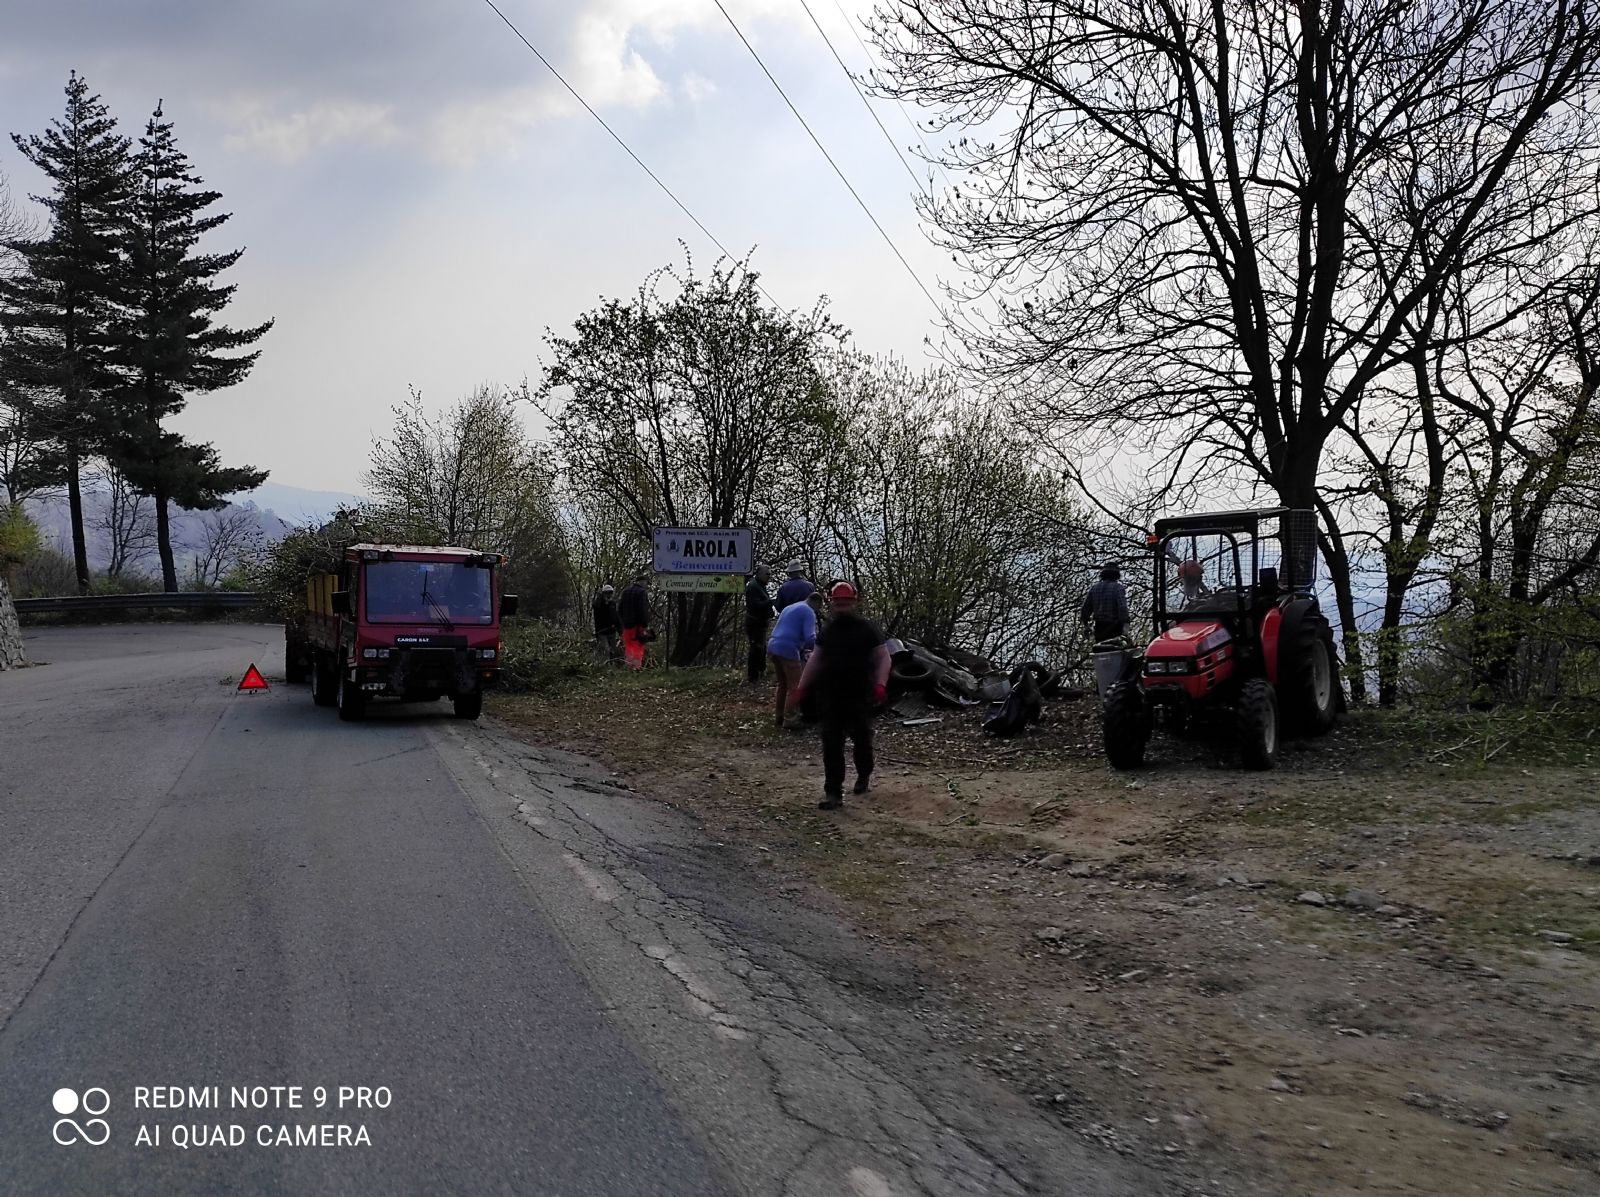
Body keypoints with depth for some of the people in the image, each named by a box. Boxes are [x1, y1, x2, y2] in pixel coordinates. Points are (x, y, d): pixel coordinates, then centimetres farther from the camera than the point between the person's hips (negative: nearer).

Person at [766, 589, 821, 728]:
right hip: (788, 650, -8)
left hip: (773, 647, 8)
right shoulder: (809, 612, -2)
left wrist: (801, 648, 34)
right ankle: (788, 719, -4)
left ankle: (779, 717, 23)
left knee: (782, 685, 19)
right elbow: (810, 637, -13)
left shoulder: (789, 608, 25)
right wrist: (817, 648, 8)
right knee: (794, 687, -1)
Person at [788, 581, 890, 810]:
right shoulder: (827, 631, 10)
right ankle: (833, 793, -3)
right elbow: (815, 660, 16)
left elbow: (883, 657, -4)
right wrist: (801, 688, 10)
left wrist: (880, 684, -19)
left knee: (861, 739, 12)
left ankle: (864, 776, 39)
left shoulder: (868, 629, -3)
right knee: (831, 744, -3)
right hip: (831, 698, 3)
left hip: (860, 697, -3)